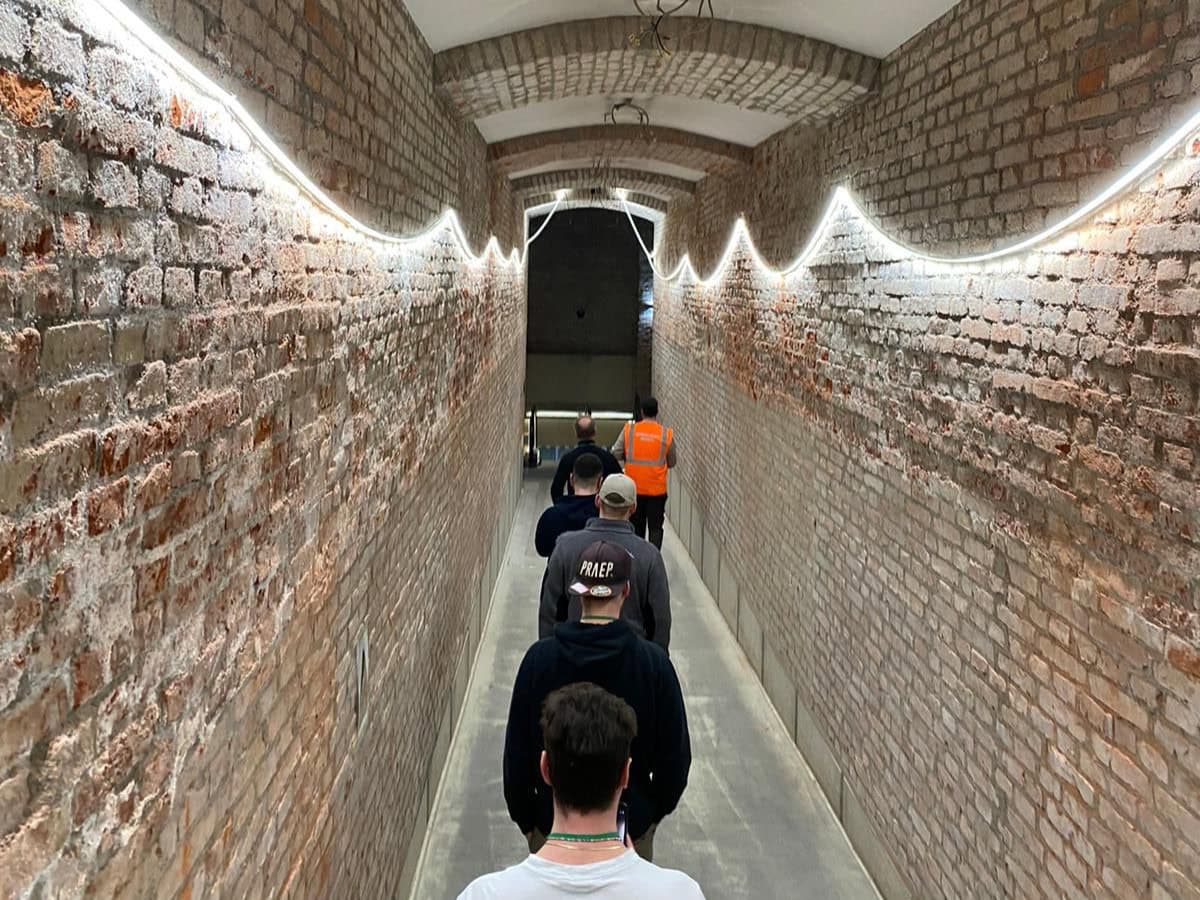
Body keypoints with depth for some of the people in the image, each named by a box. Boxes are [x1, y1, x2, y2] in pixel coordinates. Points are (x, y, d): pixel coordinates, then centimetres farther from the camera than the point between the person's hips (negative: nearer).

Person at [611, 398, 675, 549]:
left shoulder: (629, 429, -7)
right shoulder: (667, 434, -6)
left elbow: (616, 454, -5)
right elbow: (671, 463, 4)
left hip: (634, 489, 1)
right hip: (657, 490, -1)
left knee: (636, 527, 16)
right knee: (655, 528, 6)